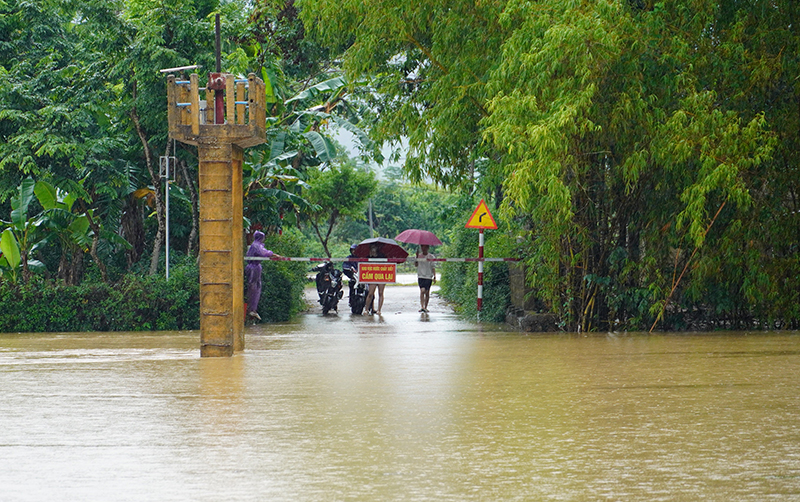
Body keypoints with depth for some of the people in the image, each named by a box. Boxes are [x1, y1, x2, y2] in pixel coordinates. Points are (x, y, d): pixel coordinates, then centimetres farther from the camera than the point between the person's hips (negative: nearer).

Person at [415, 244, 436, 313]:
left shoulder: (431, 257, 4)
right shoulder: (419, 256, 7)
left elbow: (433, 268, 4)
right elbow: (415, 265, -2)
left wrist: (434, 277, -3)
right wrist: (417, 257, -13)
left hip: (428, 276, 0)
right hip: (421, 276, 0)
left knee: (427, 292, 3)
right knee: (422, 290, -16)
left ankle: (425, 307, 14)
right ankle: (421, 306, -21)